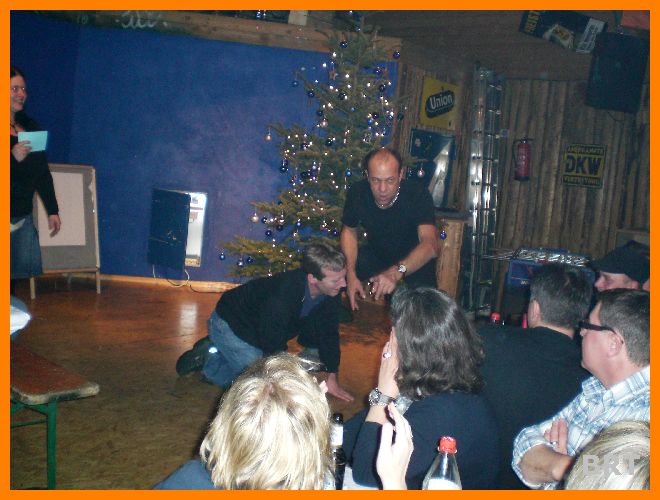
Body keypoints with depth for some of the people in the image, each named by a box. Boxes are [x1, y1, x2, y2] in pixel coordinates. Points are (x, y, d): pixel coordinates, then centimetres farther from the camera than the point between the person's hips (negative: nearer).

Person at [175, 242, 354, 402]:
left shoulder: (330, 292, -19)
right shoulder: (282, 296, -42)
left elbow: (329, 333, -6)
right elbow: (273, 347, -31)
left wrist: (333, 379, -5)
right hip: (229, 324, -8)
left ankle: (214, 350, 23)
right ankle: (209, 357, 5)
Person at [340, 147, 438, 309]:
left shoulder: (418, 194, -31)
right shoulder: (358, 192, -20)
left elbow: (430, 244, -43)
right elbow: (349, 231, -3)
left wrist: (396, 272, -62)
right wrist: (351, 274, -20)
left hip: (414, 258, -3)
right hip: (376, 252, 3)